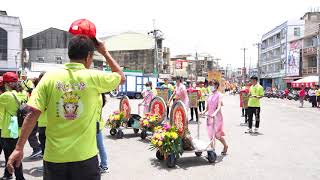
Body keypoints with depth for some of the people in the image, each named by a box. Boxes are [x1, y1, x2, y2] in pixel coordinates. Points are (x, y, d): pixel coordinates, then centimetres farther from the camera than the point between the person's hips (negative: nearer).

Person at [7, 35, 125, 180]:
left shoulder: (49, 77, -4)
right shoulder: (94, 77, -8)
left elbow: (32, 114, -8)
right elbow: (121, 77, 10)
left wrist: (19, 148, -2)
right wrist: (105, 52, 15)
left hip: (54, 157, 2)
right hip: (85, 157, -2)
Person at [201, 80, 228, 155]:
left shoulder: (219, 95, -5)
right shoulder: (210, 95, 12)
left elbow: (219, 107, -17)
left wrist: (214, 113, -34)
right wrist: (204, 112, -4)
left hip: (217, 116, -6)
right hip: (210, 116, 6)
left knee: (217, 134, -4)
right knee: (211, 134, 7)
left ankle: (225, 146, 18)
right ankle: (212, 149, 18)